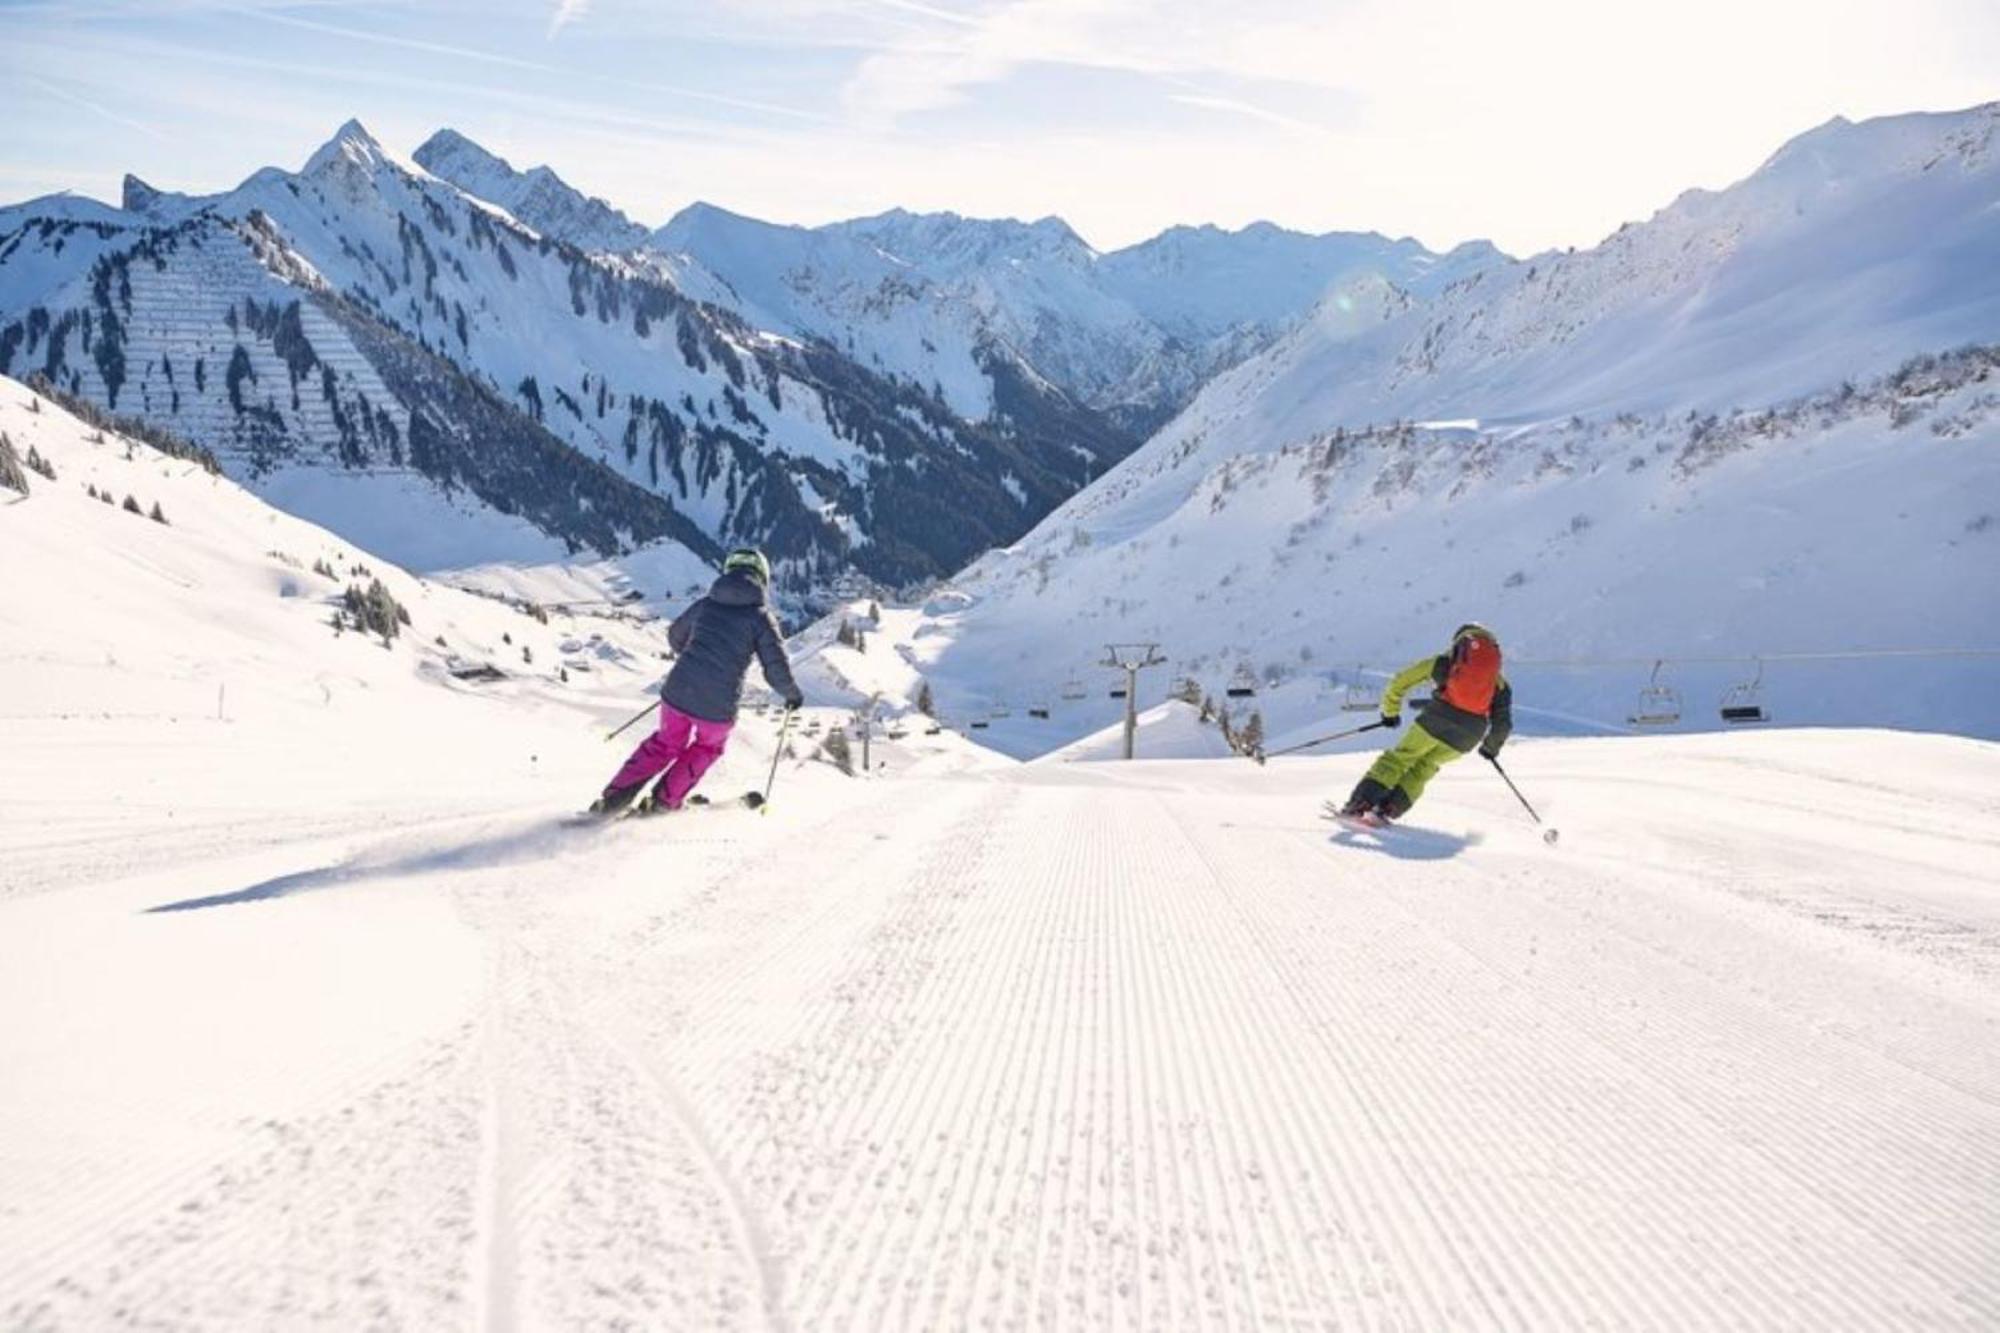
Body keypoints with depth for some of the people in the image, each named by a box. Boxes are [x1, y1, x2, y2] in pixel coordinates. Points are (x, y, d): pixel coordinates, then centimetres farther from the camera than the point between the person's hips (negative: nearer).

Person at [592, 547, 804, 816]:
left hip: (677, 693, 3)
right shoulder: (760, 617, -3)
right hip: (718, 708, -3)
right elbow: (777, 669, -6)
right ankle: (665, 800, 25)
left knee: (666, 743, 28)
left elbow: (675, 637, 26)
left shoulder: (706, 604, 9)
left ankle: (615, 796, 20)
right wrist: (792, 694, 14)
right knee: (709, 746, 28)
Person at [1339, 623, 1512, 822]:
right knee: (1425, 765, 21)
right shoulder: (1499, 680, 23)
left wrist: (1390, 712, 29)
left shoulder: (1444, 662, 18)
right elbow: (1503, 722, 18)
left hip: (1440, 717, -2)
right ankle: (1389, 808, 6)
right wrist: (1492, 747, 34)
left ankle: (1361, 802, -1)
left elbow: (1400, 681, 17)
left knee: (1400, 757, 13)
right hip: (1472, 731, 2)